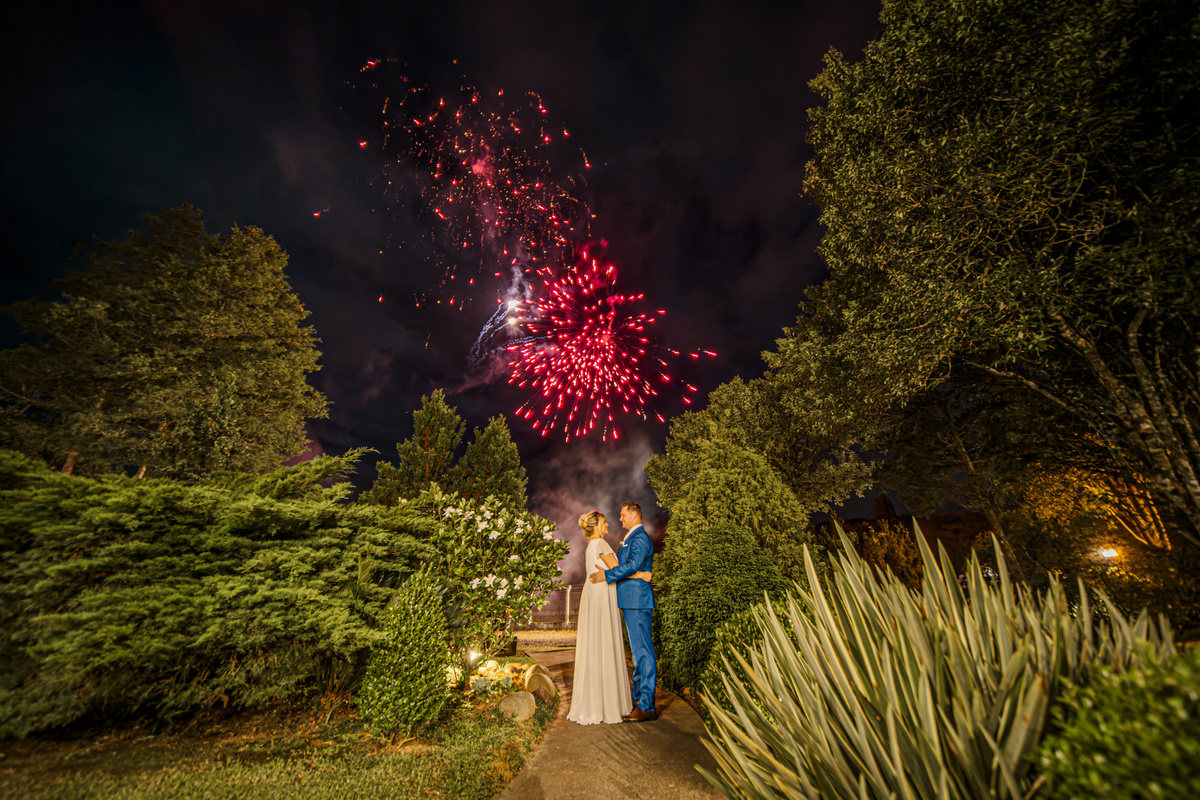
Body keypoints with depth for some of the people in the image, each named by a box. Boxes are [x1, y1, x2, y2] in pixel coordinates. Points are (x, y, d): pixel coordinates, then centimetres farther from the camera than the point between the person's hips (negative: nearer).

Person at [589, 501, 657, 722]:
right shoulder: (632, 538, 18)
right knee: (638, 650, 18)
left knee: (643, 650, -4)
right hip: (631, 601, 11)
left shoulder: (640, 538, -15)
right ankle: (637, 697, 30)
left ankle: (647, 706, 4)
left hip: (637, 601, -11)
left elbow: (633, 565, -27)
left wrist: (607, 575, -24)